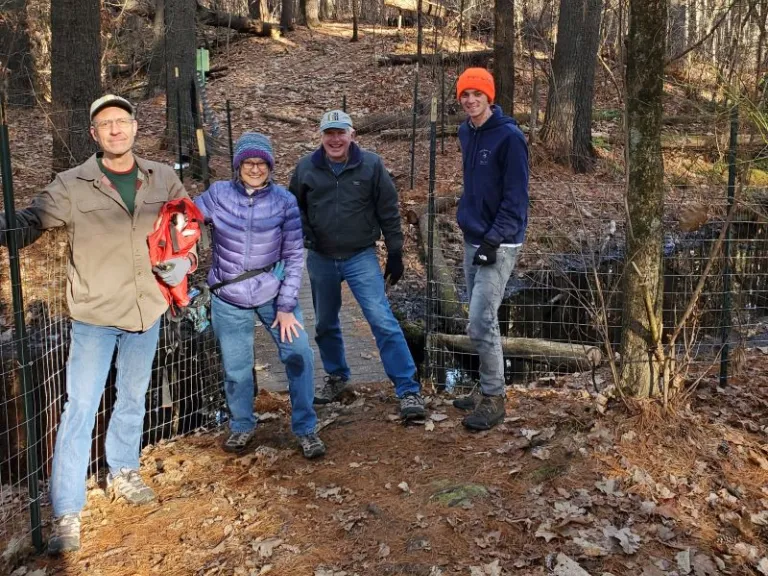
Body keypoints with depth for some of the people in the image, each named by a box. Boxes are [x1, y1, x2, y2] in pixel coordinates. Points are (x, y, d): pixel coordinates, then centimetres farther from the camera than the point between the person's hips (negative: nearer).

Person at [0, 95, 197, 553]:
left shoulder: (164, 179, 2)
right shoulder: (72, 185, -8)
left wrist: (184, 261, -3)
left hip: (147, 310, 4)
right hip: (95, 314, -3)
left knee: (134, 399, 19)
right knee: (80, 409, -3)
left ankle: (124, 472, 41)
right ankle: (67, 514, 6)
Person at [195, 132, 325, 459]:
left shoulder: (284, 201, -7)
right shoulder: (218, 195, -7)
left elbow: (294, 256, -6)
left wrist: (286, 306, -8)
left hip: (273, 292, 0)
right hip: (228, 298, 0)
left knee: (299, 355, -7)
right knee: (236, 369, 6)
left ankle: (305, 429, 10)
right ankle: (242, 427, 31)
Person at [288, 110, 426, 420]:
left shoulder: (371, 165, -8)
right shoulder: (306, 168, -2)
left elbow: (389, 212, -3)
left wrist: (395, 253, -2)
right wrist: (303, 233, -2)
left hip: (361, 257, -3)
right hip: (320, 259, 3)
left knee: (383, 321, -11)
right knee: (325, 324, 16)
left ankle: (409, 390, -5)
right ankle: (337, 377, 38)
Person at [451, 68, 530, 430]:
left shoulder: (509, 136, -14)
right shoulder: (466, 133, 10)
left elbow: (516, 196, -16)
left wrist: (494, 239, -21)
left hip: (499, 245, -8)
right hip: (472, 239, 8)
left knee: (481, 323, -10)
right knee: (481, 320, 13)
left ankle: (493, 400, 5)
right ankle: (487, 390, 26)